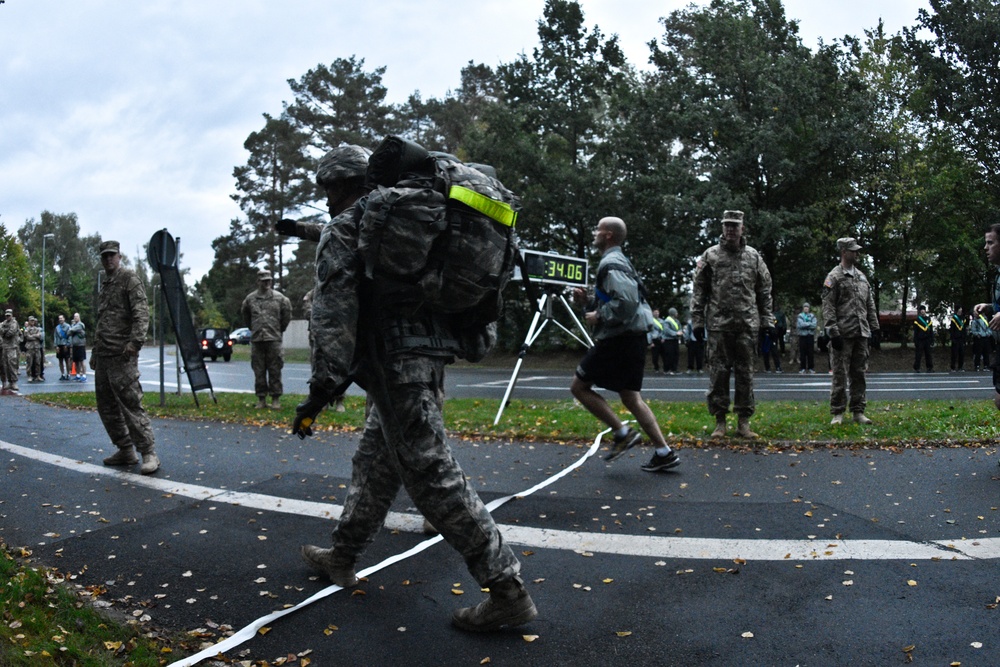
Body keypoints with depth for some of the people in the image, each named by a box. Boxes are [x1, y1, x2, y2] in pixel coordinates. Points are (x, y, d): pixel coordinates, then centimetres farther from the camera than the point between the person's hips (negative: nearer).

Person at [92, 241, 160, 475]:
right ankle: (125, 451, 19)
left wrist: (136, 341, -27)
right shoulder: (105, 285, 22)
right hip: (103, 355, 9)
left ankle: (149, 453, -9)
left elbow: (141, 313, -15)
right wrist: (95, 352, 23)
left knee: (131, 403, -12)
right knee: (106, 406, 11)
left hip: (122, 354, -9)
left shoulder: (129, 278, -3)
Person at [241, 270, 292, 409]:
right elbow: (246, 317, 22)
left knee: (275, 370, -1)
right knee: (259, 371, 4)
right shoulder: (250, 298, 7)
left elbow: (287, 315, 12)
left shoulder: (279, 298, 2)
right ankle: (261, 399, 12)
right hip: (256, 339, 2)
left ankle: (276, 398, 5)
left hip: (274, 339, -2)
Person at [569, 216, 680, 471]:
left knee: (579, 386, -1)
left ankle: (622, 433, -3)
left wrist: (598, 316, -15)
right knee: (630, 397, 10)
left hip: (618, 340, -10)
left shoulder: (611, 264, -13)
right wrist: (587, 300, 13)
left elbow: (627, 303, -26)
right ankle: (664, 452, 7)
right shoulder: (619, 261, 20)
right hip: (633, 338, 10)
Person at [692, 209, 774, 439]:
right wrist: (697, 321, -3)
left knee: (746, 373, 4)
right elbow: (699, 291, 3)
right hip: (718, 324, -1)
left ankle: (743, 422, 11)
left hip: (747, 325, 2)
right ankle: (720, 421, 9)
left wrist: (767, 321, 6)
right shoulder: (710, 256, 5)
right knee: (718, 372, 1)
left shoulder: (754, 256, 10)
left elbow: (764, 291, 12)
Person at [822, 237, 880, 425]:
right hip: (843, 334, -6)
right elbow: (828, 307, -10)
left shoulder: (862, 276, 17)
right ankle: (837, 413, 4)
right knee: (840, 373, -3)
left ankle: (858, 411, 15)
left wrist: (874, 327, 14)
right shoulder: (834, 277, -5)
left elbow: (870, 304, 20)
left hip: (861, 333, 6)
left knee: (859, 373, 9)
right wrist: (833, 332, -16)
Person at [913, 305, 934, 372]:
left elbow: (931, 331, 12)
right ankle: (916, 369, 4)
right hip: (920, 341, -4)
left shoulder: (928, 319, 9)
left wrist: (932, 341, 8)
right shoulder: (917, 320, -3)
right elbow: (915, 332, -3)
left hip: (927, 341, 4)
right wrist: (915, 342, -7)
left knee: (928, 354, 9)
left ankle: (930, 368, 15)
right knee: (918, 355, -1)